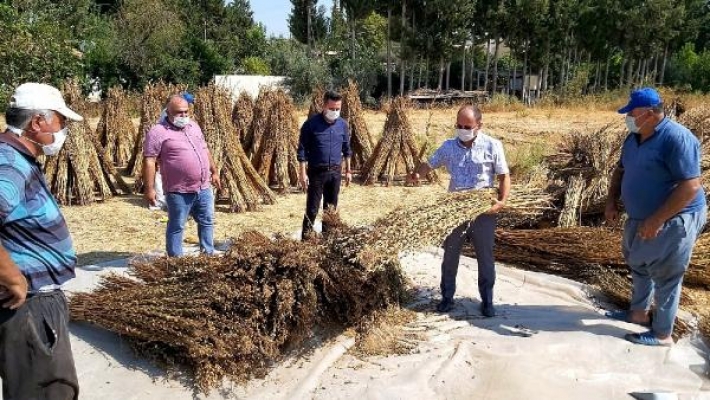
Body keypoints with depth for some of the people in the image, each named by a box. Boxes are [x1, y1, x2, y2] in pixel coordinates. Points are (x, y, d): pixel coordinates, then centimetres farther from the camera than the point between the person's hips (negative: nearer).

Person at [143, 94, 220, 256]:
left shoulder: (194, 126, 12)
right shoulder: (157, 132, -10)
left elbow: (205, 150, 22)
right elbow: (149, 161, -14)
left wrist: (214, 172, 21)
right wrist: (149, 189, -18)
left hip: (203, 188, 7)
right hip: (179, 191, -7)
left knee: (207, 222, 16)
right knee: (176, 227, 5)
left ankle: (208, 255, 30)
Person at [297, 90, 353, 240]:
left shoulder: (343, 124, 3)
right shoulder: (311, 124, -10)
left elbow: (346, 149, 13)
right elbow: (302, 150, -9)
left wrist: (348, 170, 12)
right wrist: (303, 173, -14)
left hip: (335, 172, 4)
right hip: (316, 172, -4)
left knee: (331, 208, 12)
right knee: (312, 208, -2)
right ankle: (306, 238, 7)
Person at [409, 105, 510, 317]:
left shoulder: (492, 146, -7)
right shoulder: (448, 146, 2)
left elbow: (504, 176, -4)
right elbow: (430, 163, 12)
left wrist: (502, 201, -19)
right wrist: (417, 174, -10)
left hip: (483, 211, -2)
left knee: (485, 257, 8)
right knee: (450, 254, 11)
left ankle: (487, 300, 23)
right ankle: (447, 297, 25)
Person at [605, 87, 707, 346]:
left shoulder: (677, 138, -24)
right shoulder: (634, 137, 3)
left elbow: (690, 186, -28)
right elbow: (621, 170, 16)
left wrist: (657, 220, -29)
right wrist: (612, 201, 2)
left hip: (673, 221, -9)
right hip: (641, 218, 9)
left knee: (665, 277, 2)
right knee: (640, 266, 22)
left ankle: (662, 334, 17)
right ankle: (640, 313, 42)